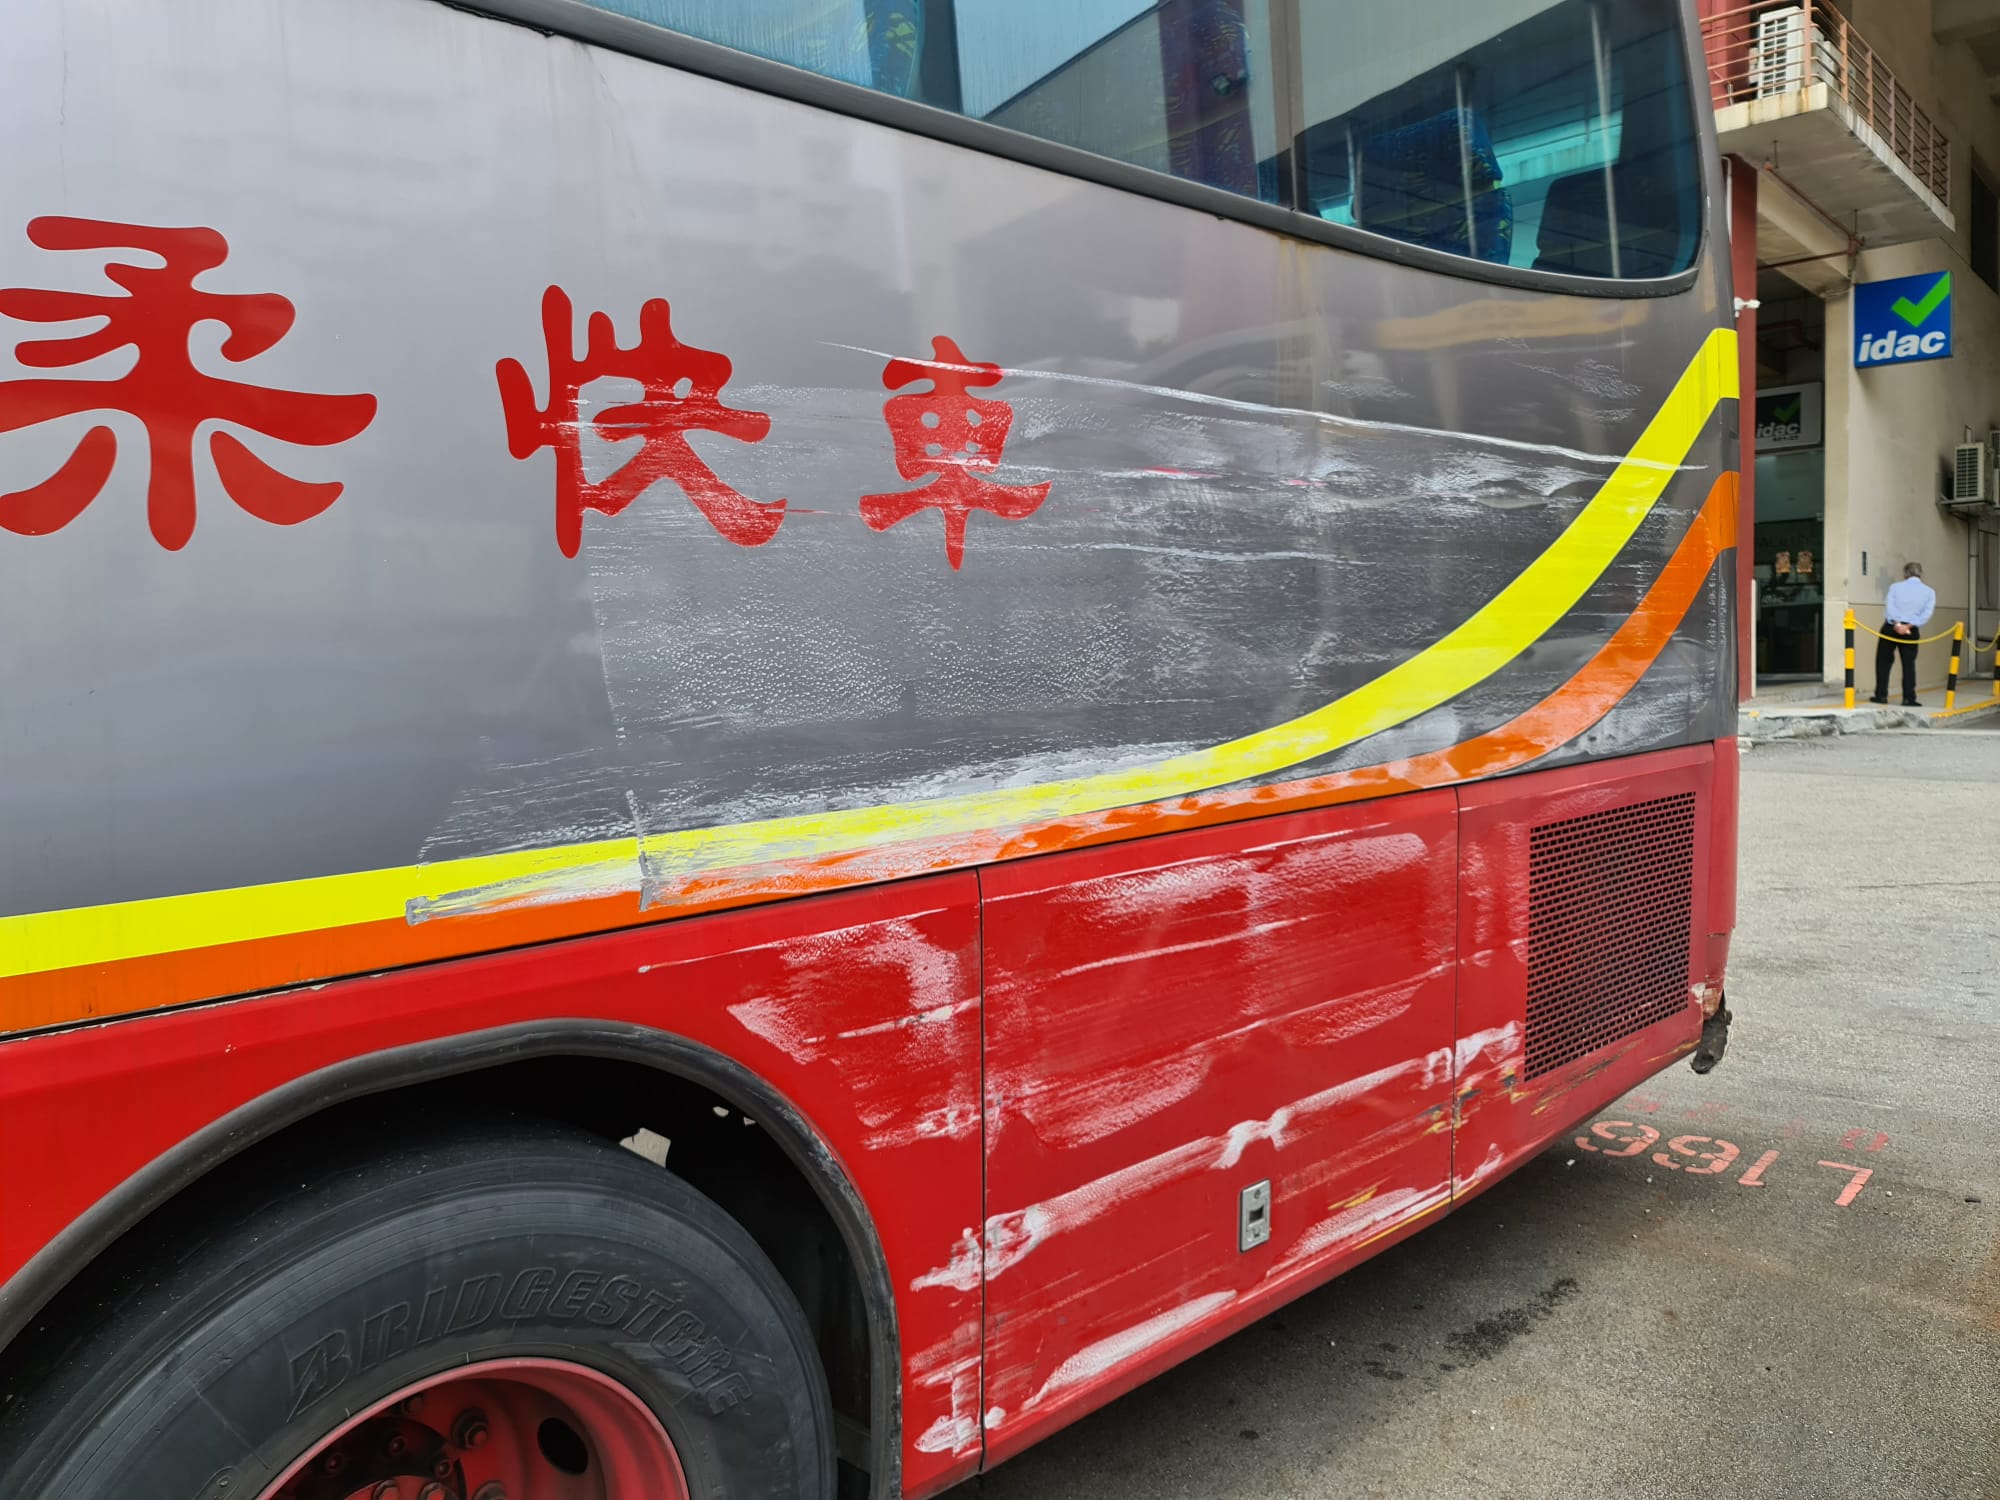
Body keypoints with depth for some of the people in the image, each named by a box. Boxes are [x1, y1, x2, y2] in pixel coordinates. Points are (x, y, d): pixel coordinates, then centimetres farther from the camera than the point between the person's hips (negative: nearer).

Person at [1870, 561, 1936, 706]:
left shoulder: (1895, 586, 3)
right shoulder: (1929, 591, 5)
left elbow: (1890, 607, -10)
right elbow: (1926, 614, -7)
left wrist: (1896, 624, -16)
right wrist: (1909, 626, -12)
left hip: (1891, 628, -1)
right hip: (1911, 631, 1)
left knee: (1883, 661, 7)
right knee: (1909, 664, 6)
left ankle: (1881, 695, 4)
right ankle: (1909, 698, 4)